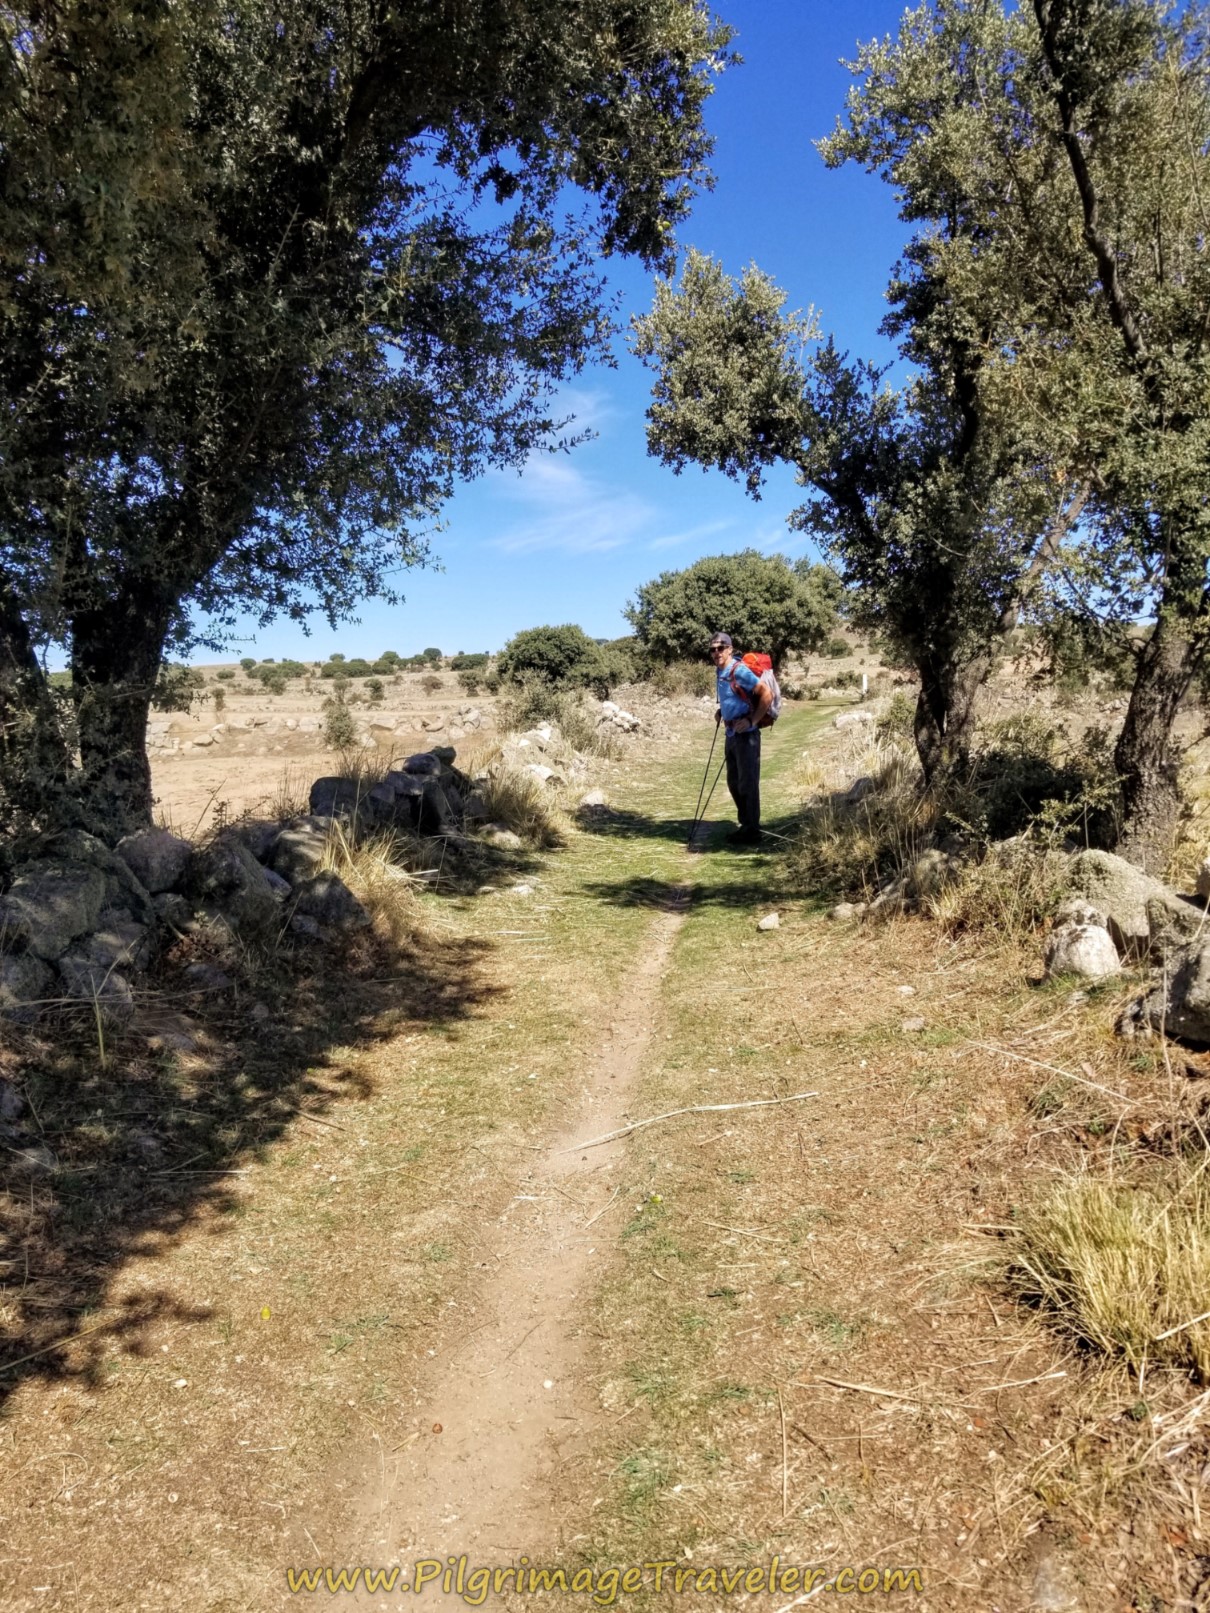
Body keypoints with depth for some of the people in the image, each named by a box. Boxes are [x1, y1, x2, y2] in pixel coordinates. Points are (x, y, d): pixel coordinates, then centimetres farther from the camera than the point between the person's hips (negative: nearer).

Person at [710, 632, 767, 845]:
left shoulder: (739, 671, -17)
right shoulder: (719, 671, 10)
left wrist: (753, 720, -18)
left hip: (745, 735, -9)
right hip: (731, 734, 9)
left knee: (748, 783, -4)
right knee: (734, 783, 16)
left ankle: (752, 832, 3)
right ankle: (746, 825, 27)